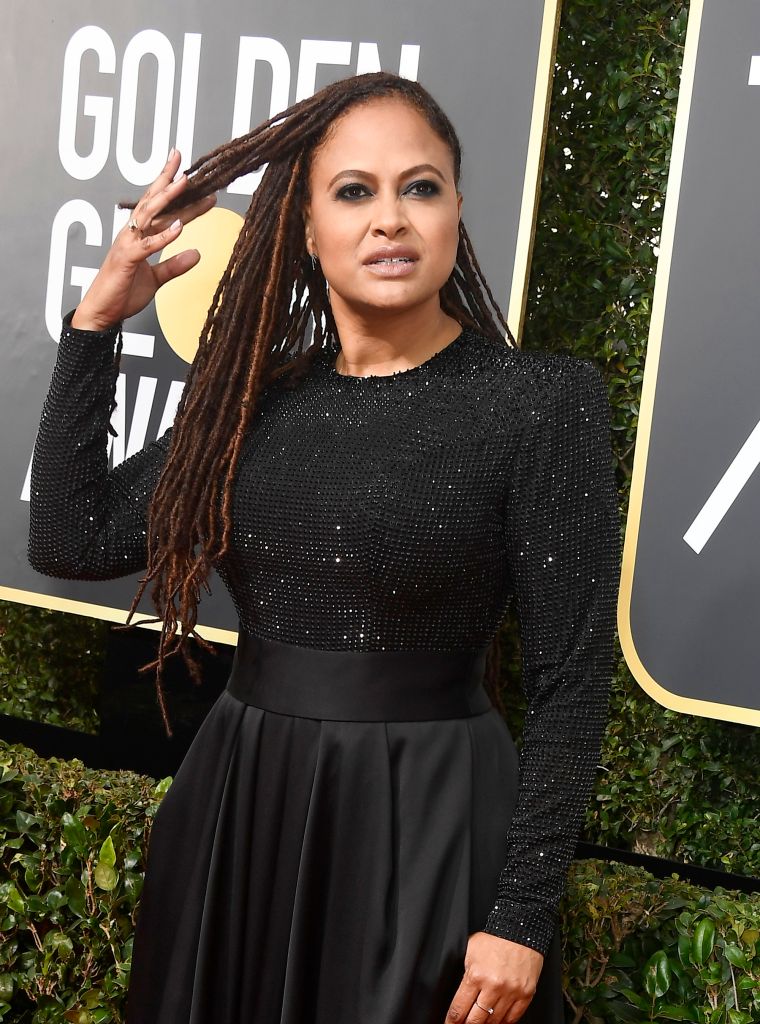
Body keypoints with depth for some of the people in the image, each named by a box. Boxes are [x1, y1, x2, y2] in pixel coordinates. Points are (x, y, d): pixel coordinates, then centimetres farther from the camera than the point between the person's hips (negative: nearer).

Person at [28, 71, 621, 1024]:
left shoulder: (542, 400, -10)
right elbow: (69, 540, 3)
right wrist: (97, 318, 0)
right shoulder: (256, 396, 4)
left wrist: (523, 915, -13)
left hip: (426, 826, -4)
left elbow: (570, 682, -10)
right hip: (235, 810, 5)